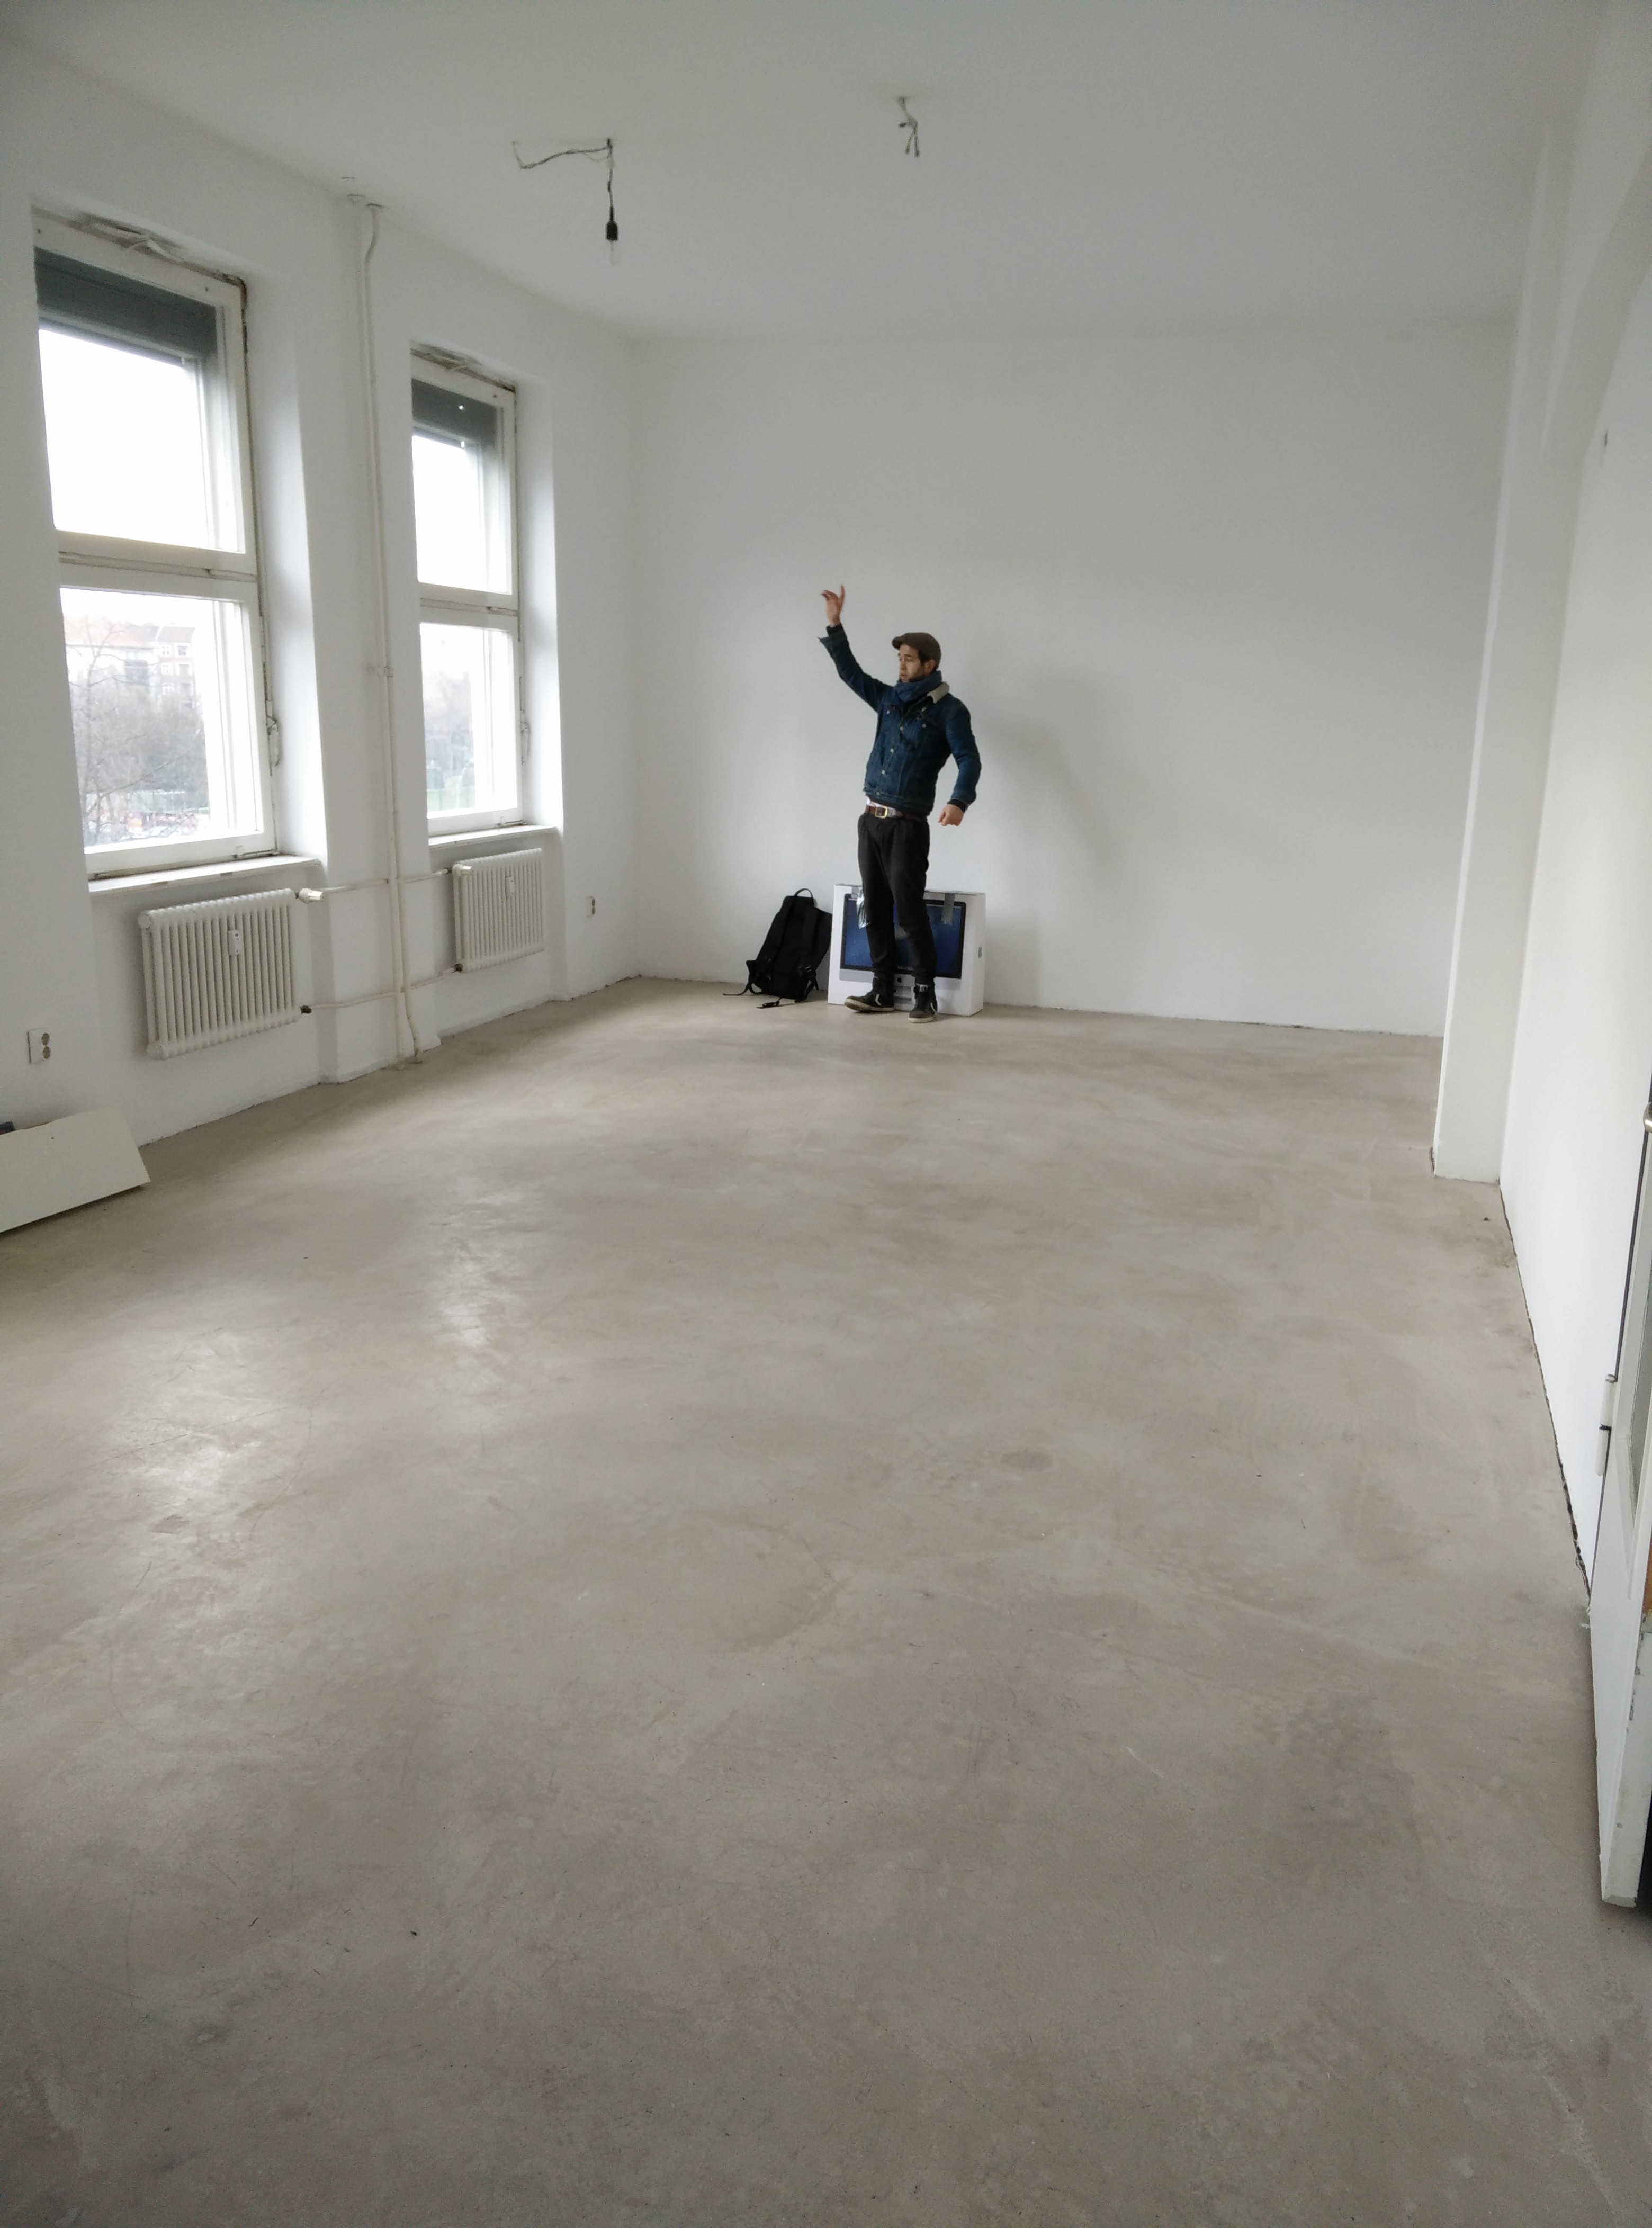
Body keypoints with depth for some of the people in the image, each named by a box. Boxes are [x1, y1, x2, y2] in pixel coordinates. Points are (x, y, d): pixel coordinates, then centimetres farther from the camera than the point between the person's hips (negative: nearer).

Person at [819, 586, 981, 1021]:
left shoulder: (948, 710, -5)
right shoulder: (890, 699, 13)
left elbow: (970, 760, -14)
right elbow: (851, 673, 20)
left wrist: (959, 801, -32)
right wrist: (835, 626, 10)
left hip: (908, 825, -6)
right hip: (872, 820, 6)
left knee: (910, 909, -9)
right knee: (876, 909, 7)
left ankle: (925, 995, -2)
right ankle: (882, 991, 13)